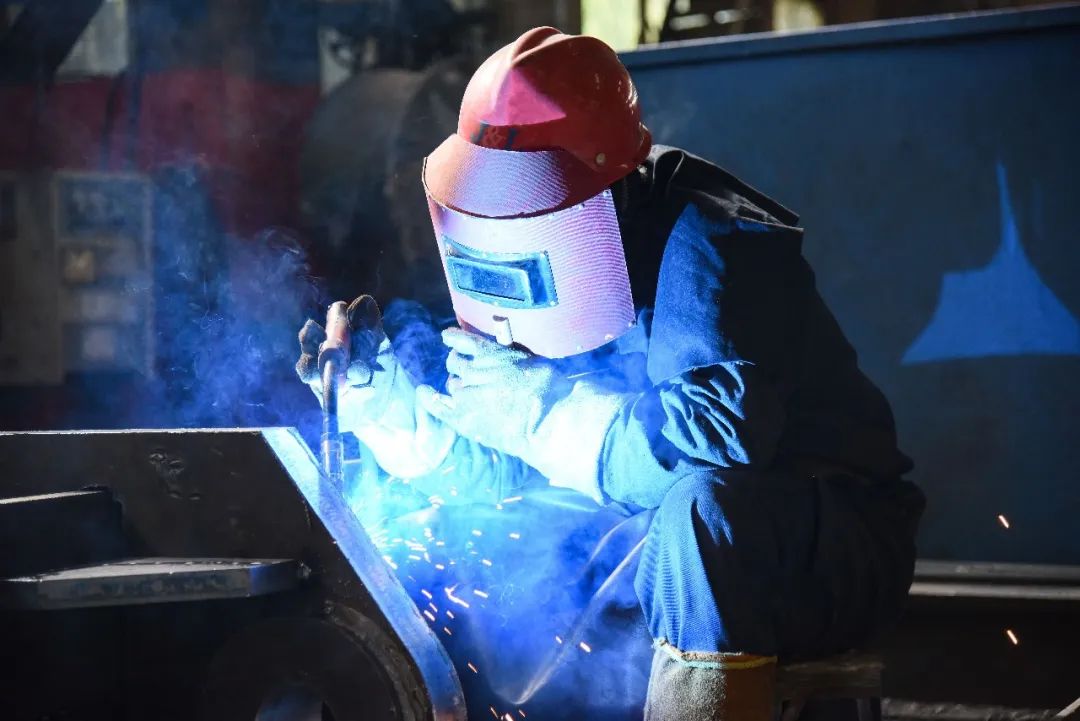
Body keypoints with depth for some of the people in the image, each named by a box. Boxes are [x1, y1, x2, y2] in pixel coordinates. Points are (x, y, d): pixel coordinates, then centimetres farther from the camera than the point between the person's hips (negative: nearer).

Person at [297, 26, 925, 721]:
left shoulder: (705, 246, -21)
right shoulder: (555, 276, 2)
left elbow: (714, 444, -33)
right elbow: (511, 471, 7)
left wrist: (531, 400, -24)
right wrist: (390, 399, -9)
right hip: (671, 541, 7)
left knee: (700, 503, -37)